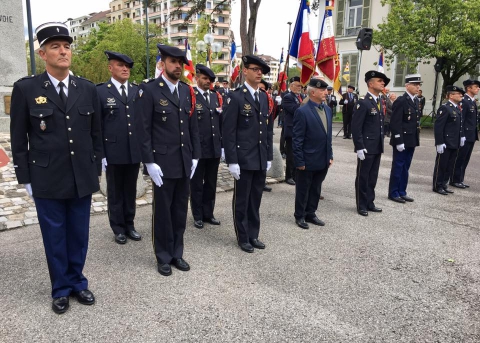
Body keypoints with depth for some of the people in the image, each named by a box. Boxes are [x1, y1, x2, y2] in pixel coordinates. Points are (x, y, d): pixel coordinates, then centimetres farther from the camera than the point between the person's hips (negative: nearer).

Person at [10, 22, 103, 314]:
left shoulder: (88, 89, 3)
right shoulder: (25, 89, -4)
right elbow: (19, 140, 0)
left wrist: (97, 172, 8)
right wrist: (25, 178, -2)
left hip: (82, 178, 2)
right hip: (47, 180, -2)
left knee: (79, 235, 13)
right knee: (55, 237, 11)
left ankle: (77, 282, 33)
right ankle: (61, 289, 30)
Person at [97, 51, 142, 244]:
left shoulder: (138, 91, 7)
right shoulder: (100, 91, -3)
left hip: (134, 151, 3)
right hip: (113, 152, -3)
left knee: (130, 191, 13)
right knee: (115, 192, 10)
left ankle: (129, 224, 27)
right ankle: (118, 228, 23)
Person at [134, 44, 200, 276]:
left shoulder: (187, 91, 11)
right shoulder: (148, 90, -7)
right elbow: (143, 130, -10)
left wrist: (195, 156, 8)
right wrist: (149, 162, -14)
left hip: (185, 163, 5)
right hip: (162, 163, -5)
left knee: (180, 210, 13)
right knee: (162, 211, 7)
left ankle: (177, 253, 28)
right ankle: (163, 257, 22)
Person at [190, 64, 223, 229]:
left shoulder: (216, 96, 12)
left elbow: (221, 122, 13)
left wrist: (223, 145, 10)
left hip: (215, 148, 6)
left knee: (211, 183, 15)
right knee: (196, 184, 9)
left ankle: (208, 213, 28)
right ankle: (198, 216, 21)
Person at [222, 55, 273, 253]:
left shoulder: (264, 98, 13)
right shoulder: (235, 97, -8)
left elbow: (268, 129, 15)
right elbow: (229, 132, -12)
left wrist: (269, 157, 11)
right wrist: (232, 161, -16)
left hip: (261, 160, 6)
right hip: (243, 160, -6)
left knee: (255, 199, 15)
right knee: (242, 200, 7)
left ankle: (253, 235, 28)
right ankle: (243, 238, 21)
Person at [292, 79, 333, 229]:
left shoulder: (327, 109, 8)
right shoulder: (302, 112, -15)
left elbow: (328, 135, 13)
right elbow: (297, 139, -15)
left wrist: (330, 155, 11)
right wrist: (299, 161, -16)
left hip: (323, 160, 7)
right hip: (308, 161, -7)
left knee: (316, 189, 17)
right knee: (303, 190, 9)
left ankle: (310, 214, 32)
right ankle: (300, 216, 25)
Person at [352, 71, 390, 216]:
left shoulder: (379, 102, 13)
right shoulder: (363, 103, -13)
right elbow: (356, 128, -17)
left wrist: (381, 144, 15)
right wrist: (359, 147, -20)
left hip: (377, 148, 8)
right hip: (366, 148, -8)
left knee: (372, 177, 15)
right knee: (363, 177, 4)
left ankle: (370, 203, 26)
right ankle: (361, 205, 15)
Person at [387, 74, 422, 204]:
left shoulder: (416, 100, 13)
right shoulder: (401, 101, -13)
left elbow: (416, 120, 18)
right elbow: (395, 123, -18)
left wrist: (416, 139, 14)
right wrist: (399, 141, -20)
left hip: (412, 140, 8)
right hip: (402, 141, -8)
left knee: (405, 168, 13)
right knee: (397, 167, 1)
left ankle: (402, 192, 22)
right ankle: (393, 193, 10)